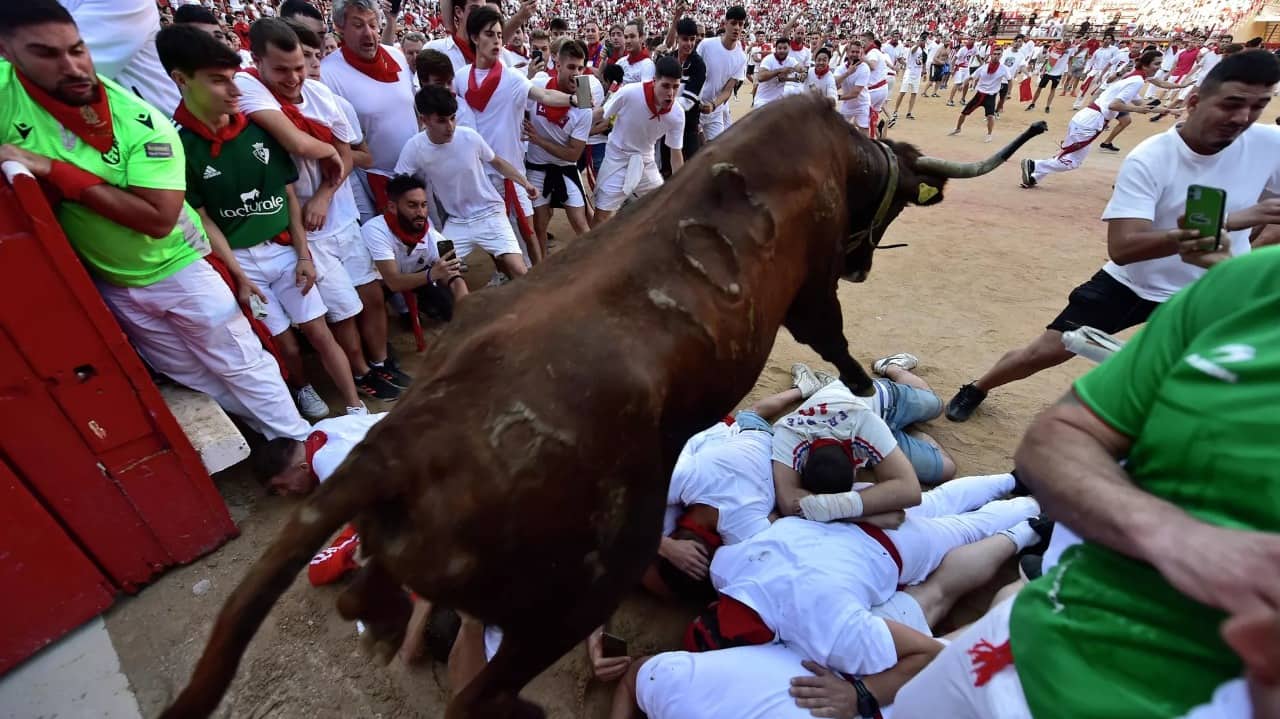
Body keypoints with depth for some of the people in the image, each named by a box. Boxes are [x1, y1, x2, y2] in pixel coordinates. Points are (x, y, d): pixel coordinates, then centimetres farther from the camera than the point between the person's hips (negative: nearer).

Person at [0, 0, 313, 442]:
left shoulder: (141, 123, -20)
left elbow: (159, 219, -27)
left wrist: (53, 170, -29)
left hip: (177, 267, -3)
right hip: (110, 284, 4)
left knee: (240, 365, 6)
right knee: (190, 375, 16)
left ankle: (301, 441, 20)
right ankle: (269, 431, 34)